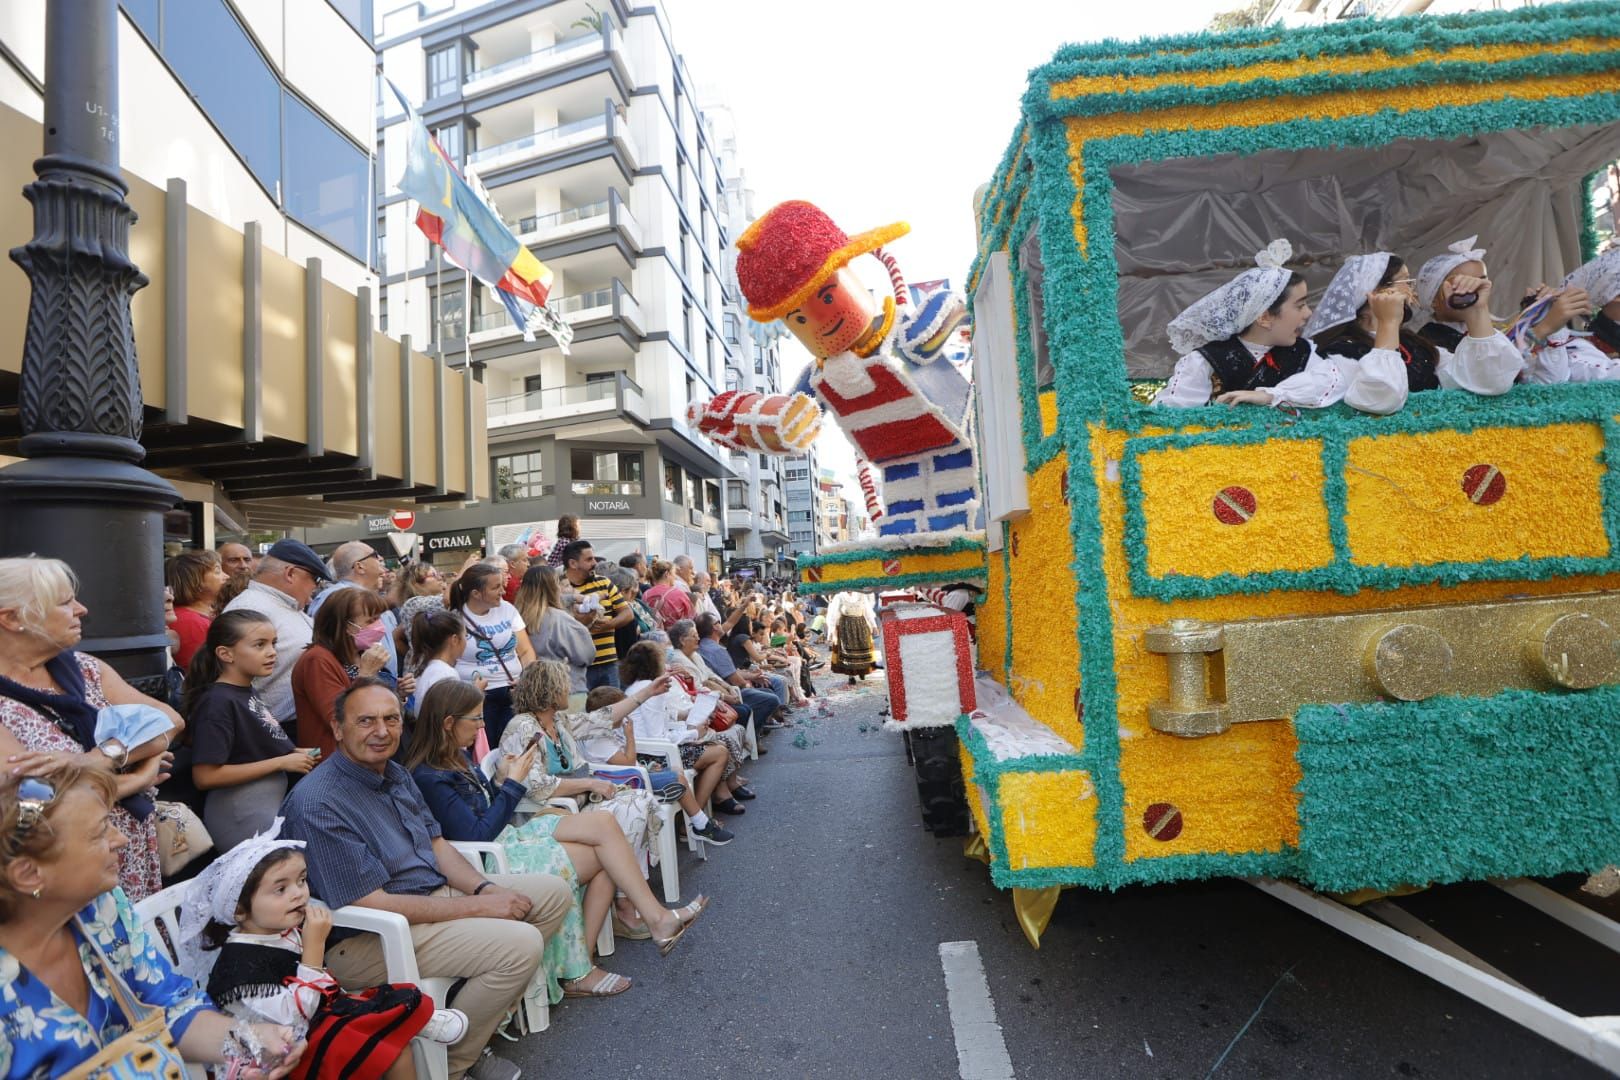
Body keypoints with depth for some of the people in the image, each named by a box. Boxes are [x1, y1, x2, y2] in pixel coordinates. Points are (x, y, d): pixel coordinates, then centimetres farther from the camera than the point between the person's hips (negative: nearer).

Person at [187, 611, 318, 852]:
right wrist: (281, 763, -18)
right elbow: (205, 776, -20)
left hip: (275, 802, 8)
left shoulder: (249, 692, 10)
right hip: (240, 816, -8)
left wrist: (296, 754, 2)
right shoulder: (217, 702, -16)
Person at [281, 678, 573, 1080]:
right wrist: (479, 907, -20)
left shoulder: (395, 773, 6)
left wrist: (486, 888, -8)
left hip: (436, 892, 9)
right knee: (519, 943, -24)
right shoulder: (318, 803, -23)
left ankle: (494, 1006, 12)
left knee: (555, 892, 5)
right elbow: (371, 904, -24)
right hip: (366, 939, -9)